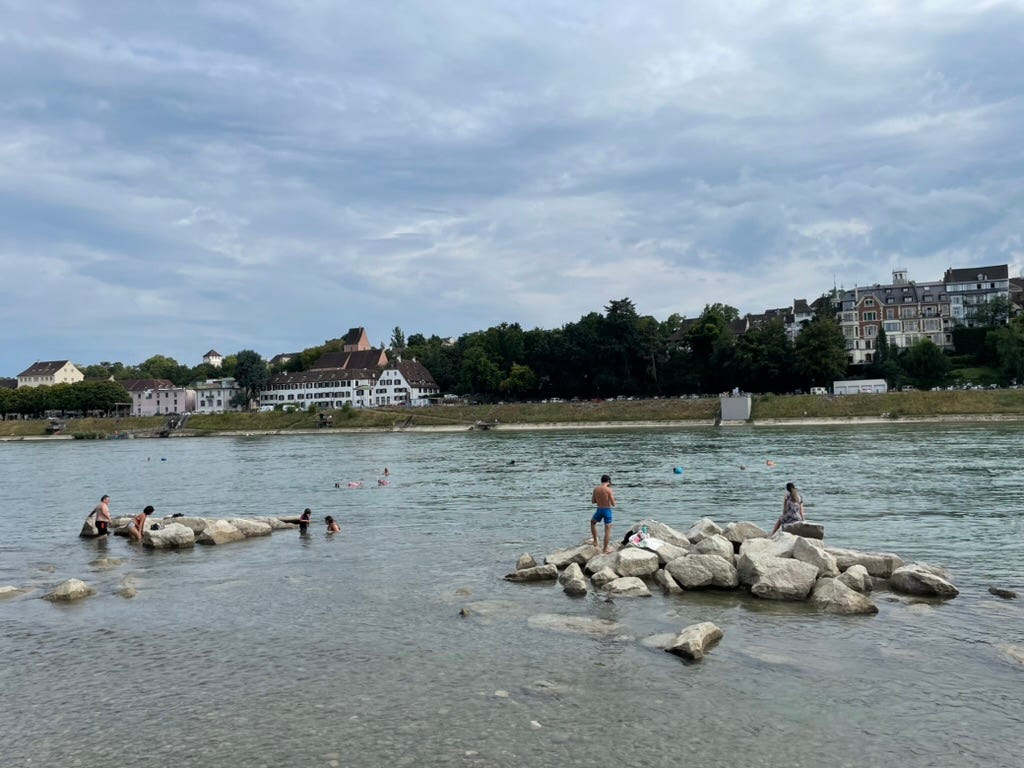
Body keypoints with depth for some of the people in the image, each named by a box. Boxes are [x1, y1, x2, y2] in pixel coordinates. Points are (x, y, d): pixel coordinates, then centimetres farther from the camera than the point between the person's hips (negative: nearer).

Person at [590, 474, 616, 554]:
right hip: (607, 510, -4)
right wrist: (613, 498, 8)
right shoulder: (608, 490, -14)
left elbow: (593, 501, 9)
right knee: (607, 530, 6)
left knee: (592, 522, 32)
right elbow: (613, 504, -12)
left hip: (599, 510, 4)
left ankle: (595, 541, 32)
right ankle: (605, 549, 9)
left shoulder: (596, 489, -1)